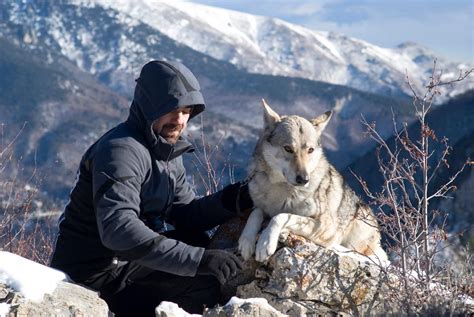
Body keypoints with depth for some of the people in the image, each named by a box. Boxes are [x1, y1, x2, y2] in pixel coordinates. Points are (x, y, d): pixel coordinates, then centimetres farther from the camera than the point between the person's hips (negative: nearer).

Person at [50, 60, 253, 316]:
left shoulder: (167, 149, 10)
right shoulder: (121, 150, -22)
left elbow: (185, 214, 7)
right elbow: (118, 229, -36)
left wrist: (231, 200, -14)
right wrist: (198, 259, -40)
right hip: (96, 270, -10)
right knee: (217, 276, -18)